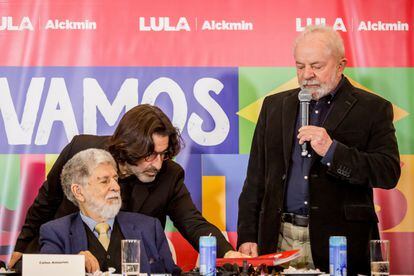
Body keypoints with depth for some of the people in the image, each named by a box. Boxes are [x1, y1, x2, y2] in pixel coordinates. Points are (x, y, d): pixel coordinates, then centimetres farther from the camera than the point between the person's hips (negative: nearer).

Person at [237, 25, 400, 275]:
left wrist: (331, 150, -18)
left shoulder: (373, 109, 1)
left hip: (337, 244, -3)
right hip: (278, 238, 3)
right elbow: (256, 177, 12)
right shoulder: (275, 105, 12)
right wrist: (247, 236, 5)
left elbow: (390, 173, -9)